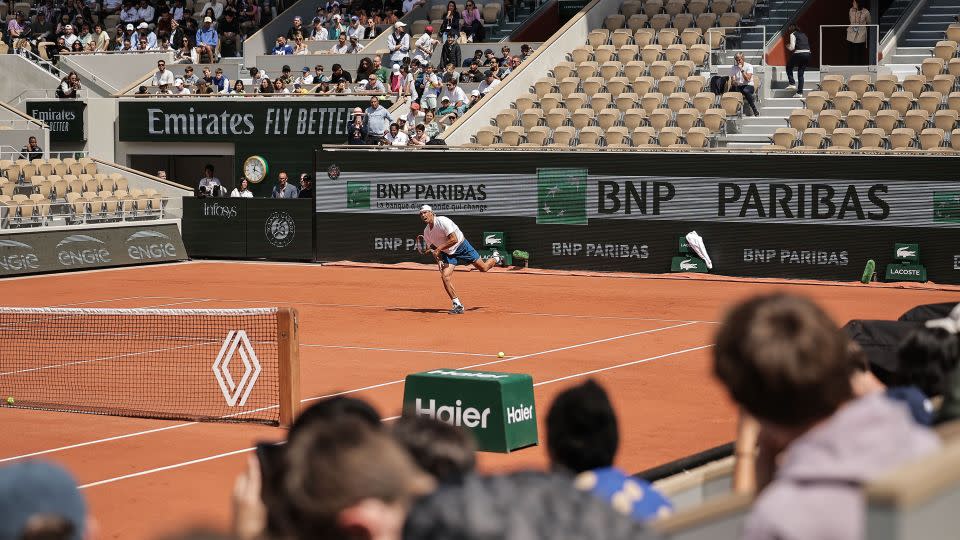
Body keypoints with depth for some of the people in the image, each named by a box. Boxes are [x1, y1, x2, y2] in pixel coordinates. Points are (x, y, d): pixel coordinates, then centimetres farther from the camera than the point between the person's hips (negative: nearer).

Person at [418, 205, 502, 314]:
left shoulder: (443, 221, -25)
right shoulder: (426, 232, -3)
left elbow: (454, 239, -30)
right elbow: (432, 248, 9)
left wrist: (439, 249, -29)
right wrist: (439, 260, -10)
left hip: (462, 247, -5)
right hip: (448, 254, 5)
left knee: (483, 268, 1)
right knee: (445, 276, -17)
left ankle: (495, 259, 40)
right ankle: (458, 305, -11)